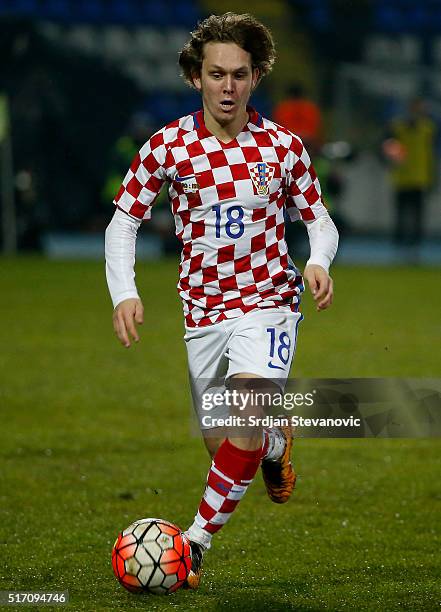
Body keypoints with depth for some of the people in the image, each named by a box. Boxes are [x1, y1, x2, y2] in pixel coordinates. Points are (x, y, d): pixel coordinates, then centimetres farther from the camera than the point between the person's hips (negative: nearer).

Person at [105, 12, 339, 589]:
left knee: (246, 419, -24)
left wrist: (318, 261, -15)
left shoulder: (283, 146, -5)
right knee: (221, 442, 10)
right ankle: (278, 443, 47)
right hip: (202, 309, 2)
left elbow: (320, 219, 7)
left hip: (268, 300, -2)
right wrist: (125, 294, -14)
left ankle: (198, 541, -11)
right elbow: (123, 221, 1)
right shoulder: (166, 147, -6)